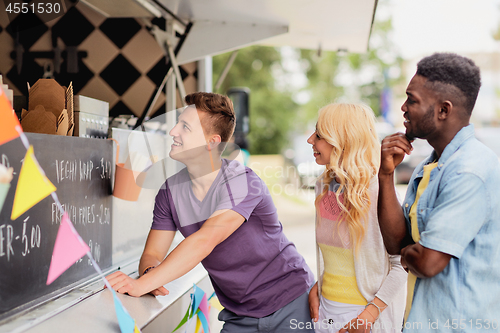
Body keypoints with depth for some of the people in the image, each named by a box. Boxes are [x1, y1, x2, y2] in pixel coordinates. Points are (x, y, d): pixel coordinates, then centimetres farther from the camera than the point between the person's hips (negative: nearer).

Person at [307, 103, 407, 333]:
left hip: (365, 315, -6)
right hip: (326, 309, 6)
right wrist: (316, 288, 2)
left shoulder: (377, 195, -19)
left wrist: (373, 310, -20)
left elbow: (402, 263, -15)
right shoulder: (323, 188, 2)